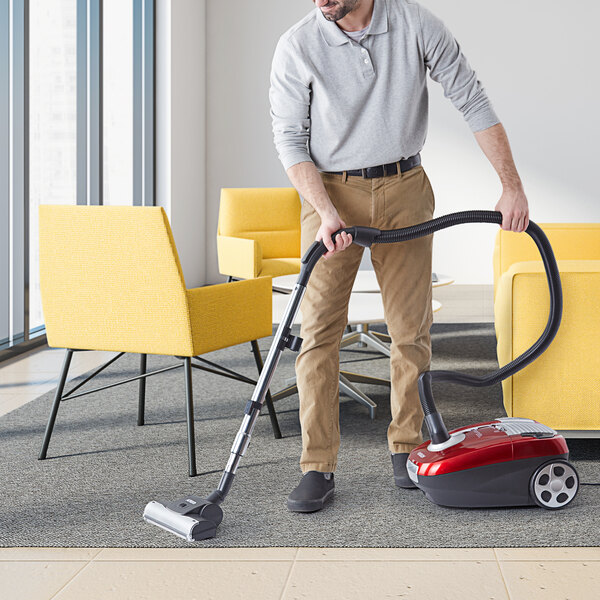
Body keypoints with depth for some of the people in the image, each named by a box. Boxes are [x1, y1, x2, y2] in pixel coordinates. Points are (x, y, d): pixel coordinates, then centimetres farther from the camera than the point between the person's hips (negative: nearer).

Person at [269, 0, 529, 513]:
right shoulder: (297, 46, -8)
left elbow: (473, 101, -2)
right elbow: (290, 138, -6)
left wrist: (512, 186, -5)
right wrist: (327, 214, -19)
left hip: (405, 191, 1)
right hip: (331, 191, -1)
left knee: (412, 327, 3)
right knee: (319, 330, -7)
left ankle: (406, 448, 18)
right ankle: (318, 467, -2)